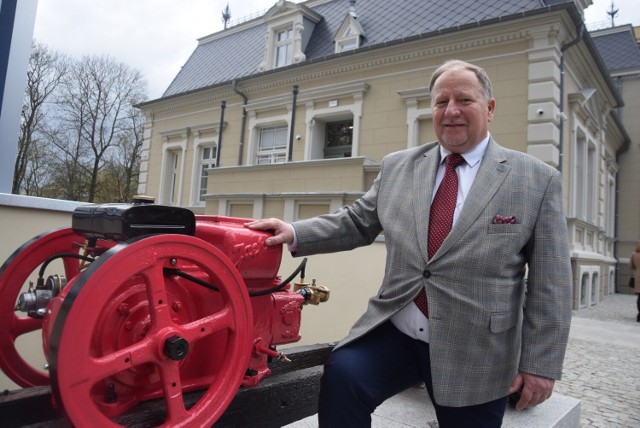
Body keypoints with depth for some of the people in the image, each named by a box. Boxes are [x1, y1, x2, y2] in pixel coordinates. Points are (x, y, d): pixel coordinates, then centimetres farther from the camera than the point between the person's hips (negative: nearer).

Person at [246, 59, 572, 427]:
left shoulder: (538, 180, -2)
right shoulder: (397, 167, 7)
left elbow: (549, 284, -3)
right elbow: (357, 223, 10)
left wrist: (540, 364, -5)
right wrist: (295, 233, -4)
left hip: (475, 353, -1)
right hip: (394, 332, 2)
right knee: (342, 374, -22)